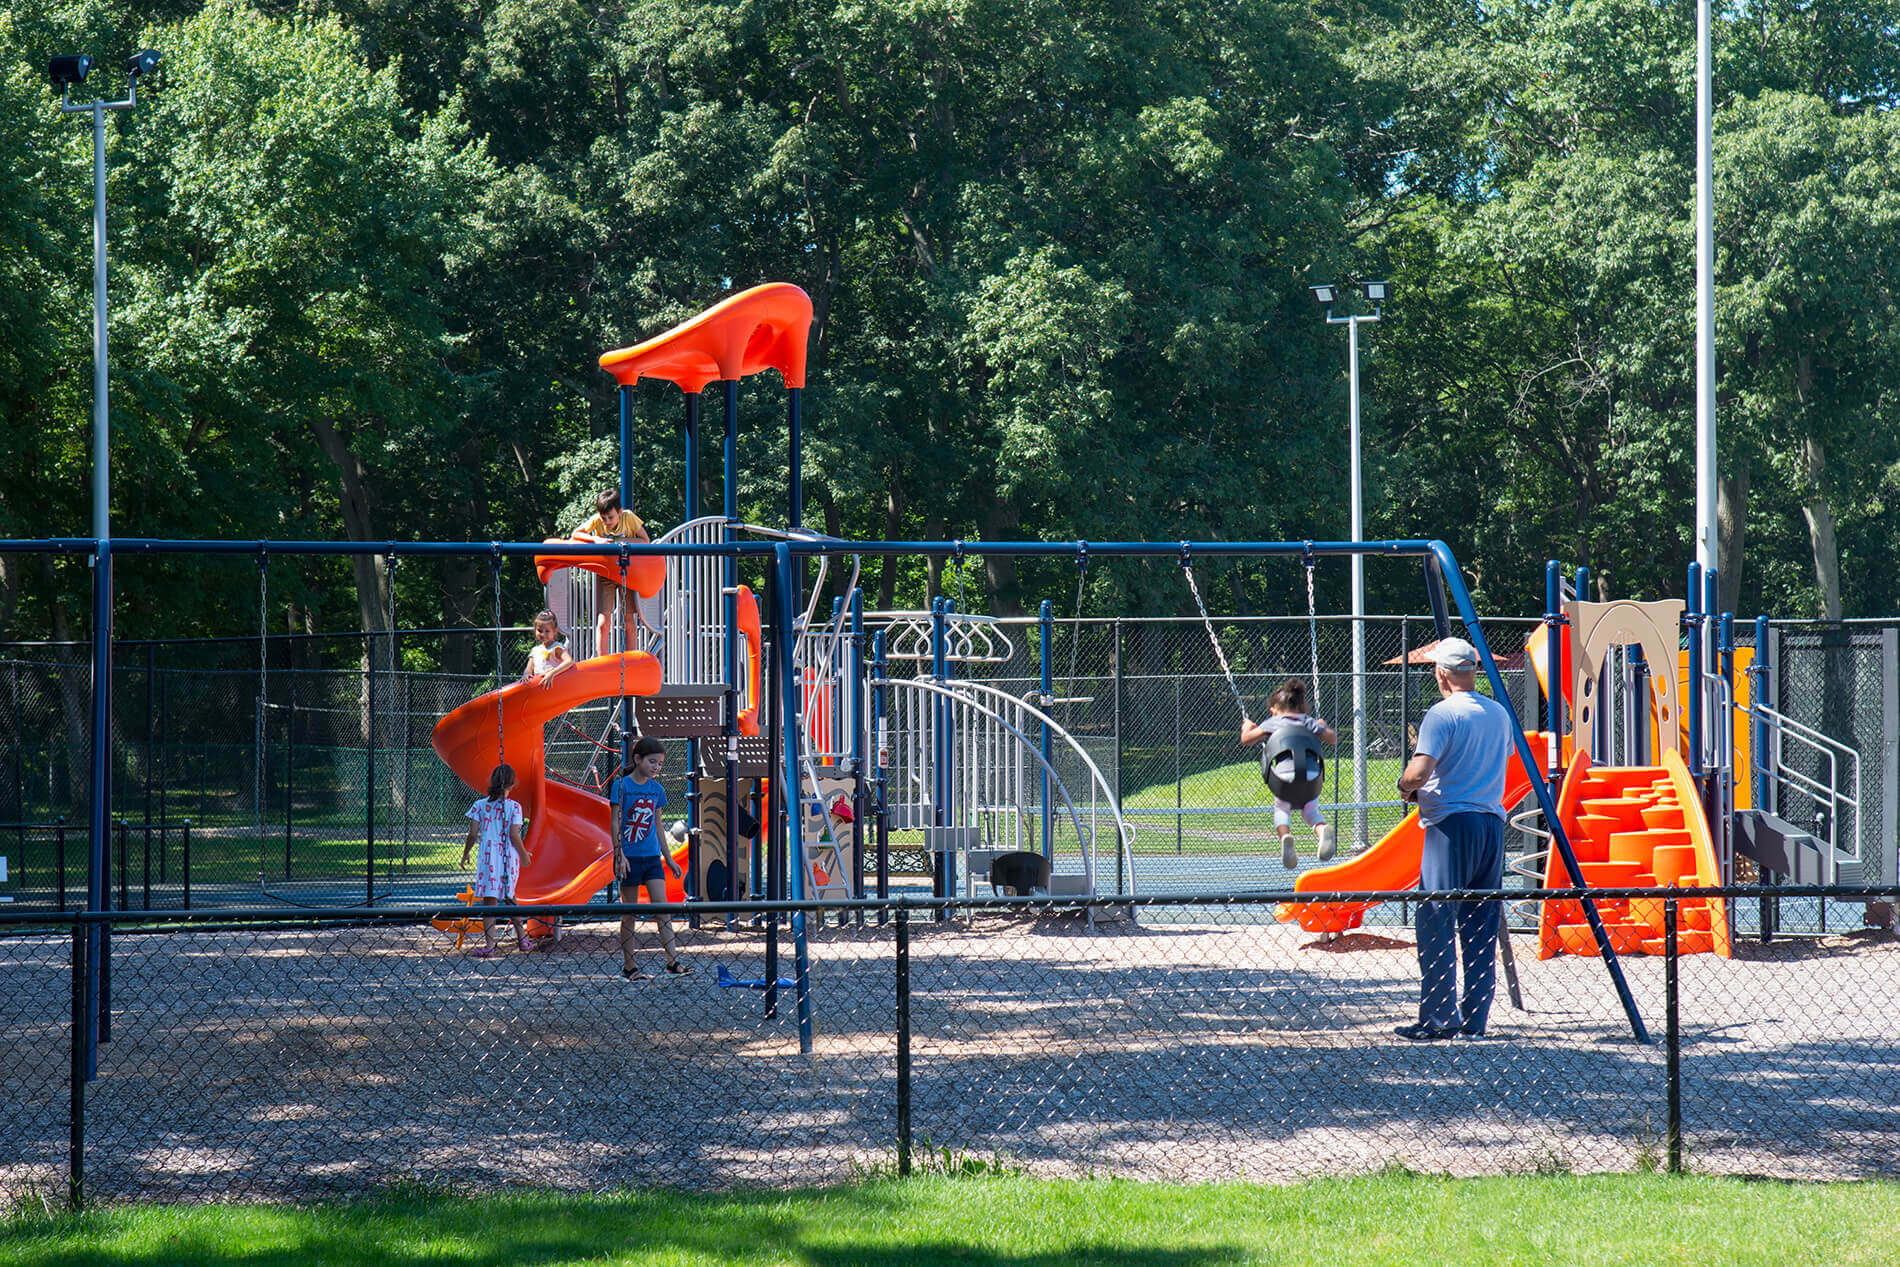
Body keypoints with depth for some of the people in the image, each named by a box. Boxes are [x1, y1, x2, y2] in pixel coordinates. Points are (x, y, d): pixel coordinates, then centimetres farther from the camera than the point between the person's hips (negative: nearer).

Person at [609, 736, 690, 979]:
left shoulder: (657, 790, 10)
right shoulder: (622, 786, -6)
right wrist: (620, 855, -14)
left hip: (652, 858, 4)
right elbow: (615, 823, -6)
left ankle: (673, 961, -7)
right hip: (630, 857, -4)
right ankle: (629, 966, 7)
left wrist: (668, 858, 17)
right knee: (630, 913, 1)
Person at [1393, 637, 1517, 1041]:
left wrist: (1405, 785, 1)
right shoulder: (1500, 714, 11)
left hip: (1451, 825, -7)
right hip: (1493, 822, 7)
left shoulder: (1442, 715, -10)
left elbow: (1420, 770, -20)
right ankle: (1475, 1017, 10)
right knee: (1481, 928, 10)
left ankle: (1438, 1018, -5)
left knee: (1437, 924, -3)